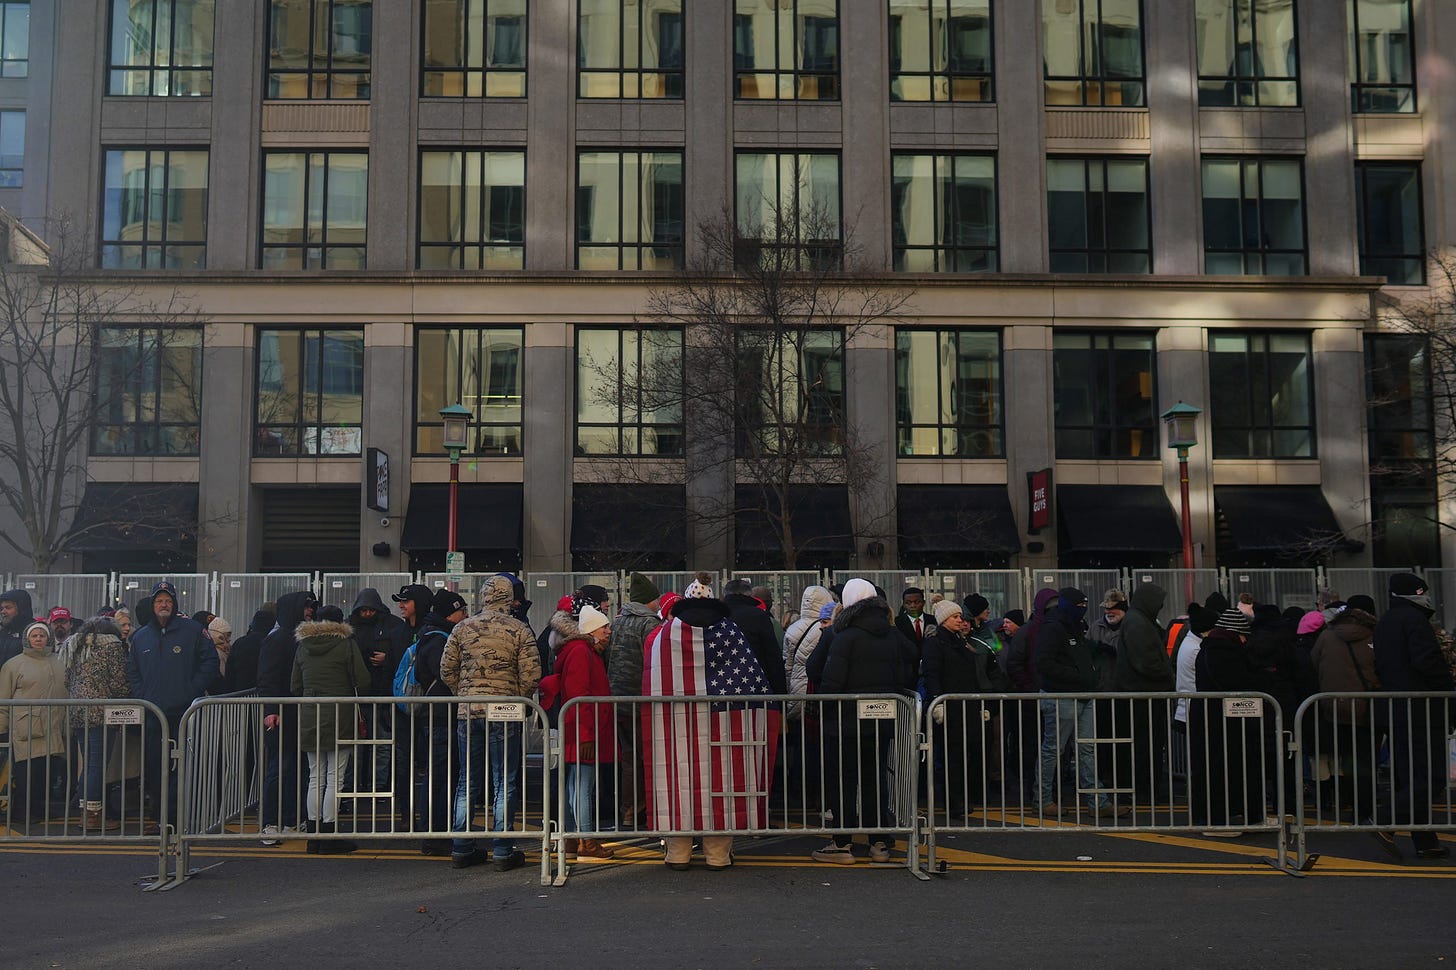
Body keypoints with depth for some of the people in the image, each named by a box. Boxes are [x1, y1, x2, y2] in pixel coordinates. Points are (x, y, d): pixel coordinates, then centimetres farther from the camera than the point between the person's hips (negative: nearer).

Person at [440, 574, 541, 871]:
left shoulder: (463, 628, 4)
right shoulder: (520, 631, -5)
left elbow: (446, 671, 6)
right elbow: (531, 676, -9)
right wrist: (515, 698, 7)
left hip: (468, 713, 3)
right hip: (504, 713, -3)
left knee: (468, 781, 12)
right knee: (505, 782, 4)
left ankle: (462, 849, 16)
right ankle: (503, 851, 5)